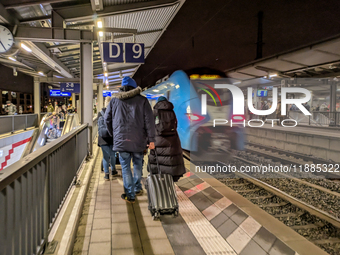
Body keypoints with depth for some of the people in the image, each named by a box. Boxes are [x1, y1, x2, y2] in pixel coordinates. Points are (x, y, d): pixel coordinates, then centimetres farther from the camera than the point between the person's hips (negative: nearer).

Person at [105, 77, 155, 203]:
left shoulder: (114, 100, 9)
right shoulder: (142, 100, 4)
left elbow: (107, 119, 14)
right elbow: (149, 121, -2)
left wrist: (113, 134, 25)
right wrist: (151, 140, 0)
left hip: (121, 139, 0)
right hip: (138, 140, 0)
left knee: (125, 167, 6)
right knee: (137, 164, 19)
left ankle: (130, 195, 9)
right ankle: (137, 188, 30)